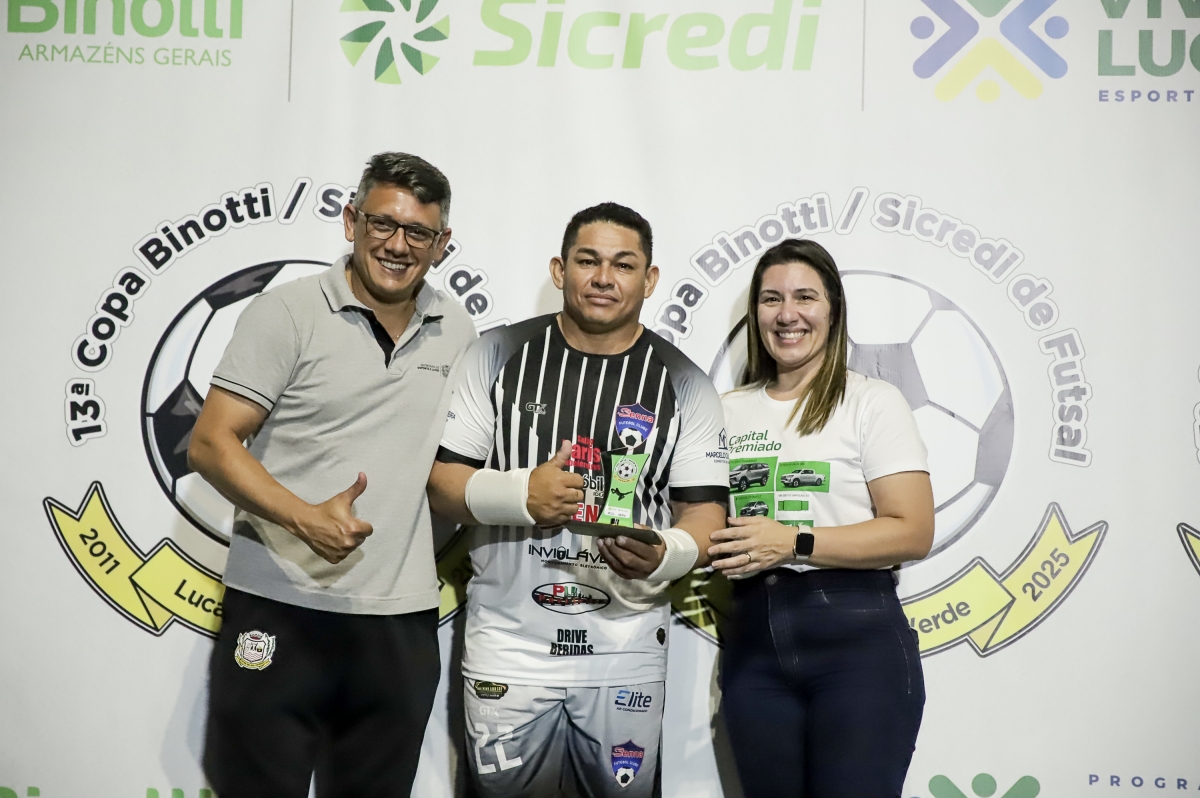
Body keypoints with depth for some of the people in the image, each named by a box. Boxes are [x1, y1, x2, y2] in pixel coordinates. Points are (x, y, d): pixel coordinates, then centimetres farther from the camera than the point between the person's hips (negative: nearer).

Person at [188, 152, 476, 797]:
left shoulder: (457, 331, 9)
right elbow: (210, 444, -9)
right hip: (279, 610, -4)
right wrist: (306, 518, -22)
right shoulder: (288, 315, -4)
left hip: (403, 622, 4)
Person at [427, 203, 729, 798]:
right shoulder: (500, 356, 0)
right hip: (508, 642, 0)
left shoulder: (683, 385, 2)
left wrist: (663, 556, -21)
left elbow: (705, 512, 0)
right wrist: (520, 494, -20)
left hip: (626, 648, 1)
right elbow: (441, 481, -1)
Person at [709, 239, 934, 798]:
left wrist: (793, 543, -17)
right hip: (754, 644, 5)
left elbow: (913, 532, -10)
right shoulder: (730, 411, 14)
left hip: (855, 636, -4)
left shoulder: (872, 402, -2)